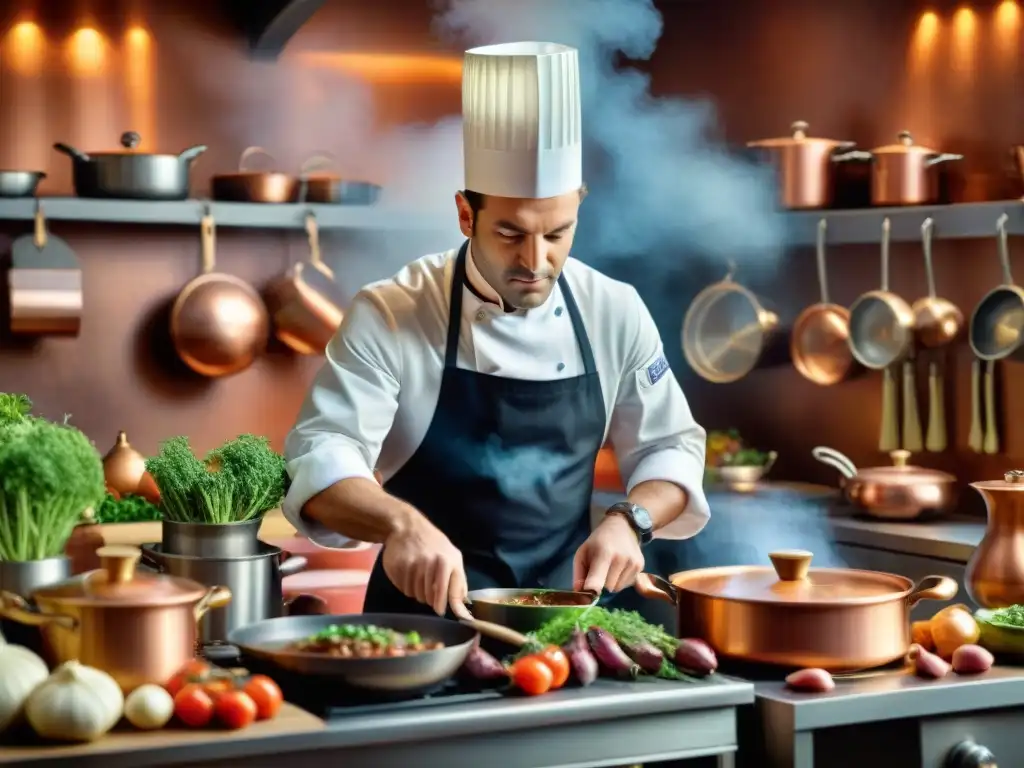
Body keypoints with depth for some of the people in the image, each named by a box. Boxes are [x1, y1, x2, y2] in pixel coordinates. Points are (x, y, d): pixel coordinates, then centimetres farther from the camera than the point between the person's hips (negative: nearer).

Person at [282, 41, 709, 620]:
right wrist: (400, 522, -36)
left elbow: (670, 448, 9)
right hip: (427, 612, -2)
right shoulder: (390, 316, -10)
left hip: (565, 608, 3)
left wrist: (628, 520, -11)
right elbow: (322, 458, -17)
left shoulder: (615, 312, 0)